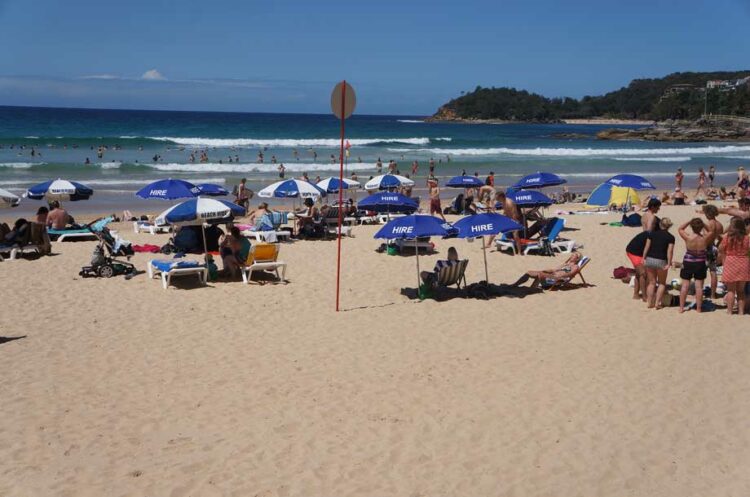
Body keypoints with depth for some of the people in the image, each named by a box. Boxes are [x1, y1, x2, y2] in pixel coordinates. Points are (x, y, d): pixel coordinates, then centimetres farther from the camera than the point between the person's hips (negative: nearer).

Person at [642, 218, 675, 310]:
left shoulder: (652, 233, 5)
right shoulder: (670, 237, -3)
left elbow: (647, 247, 2)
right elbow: (670, 251, -10)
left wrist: (644, 258, 6)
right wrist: (669, 263, -9)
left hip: (650, 259, 3)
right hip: (661, 261, -3)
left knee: (651, 283, 15)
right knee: (662, 283, 15)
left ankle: (650, 303, 13)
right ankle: (657, 303, 7)